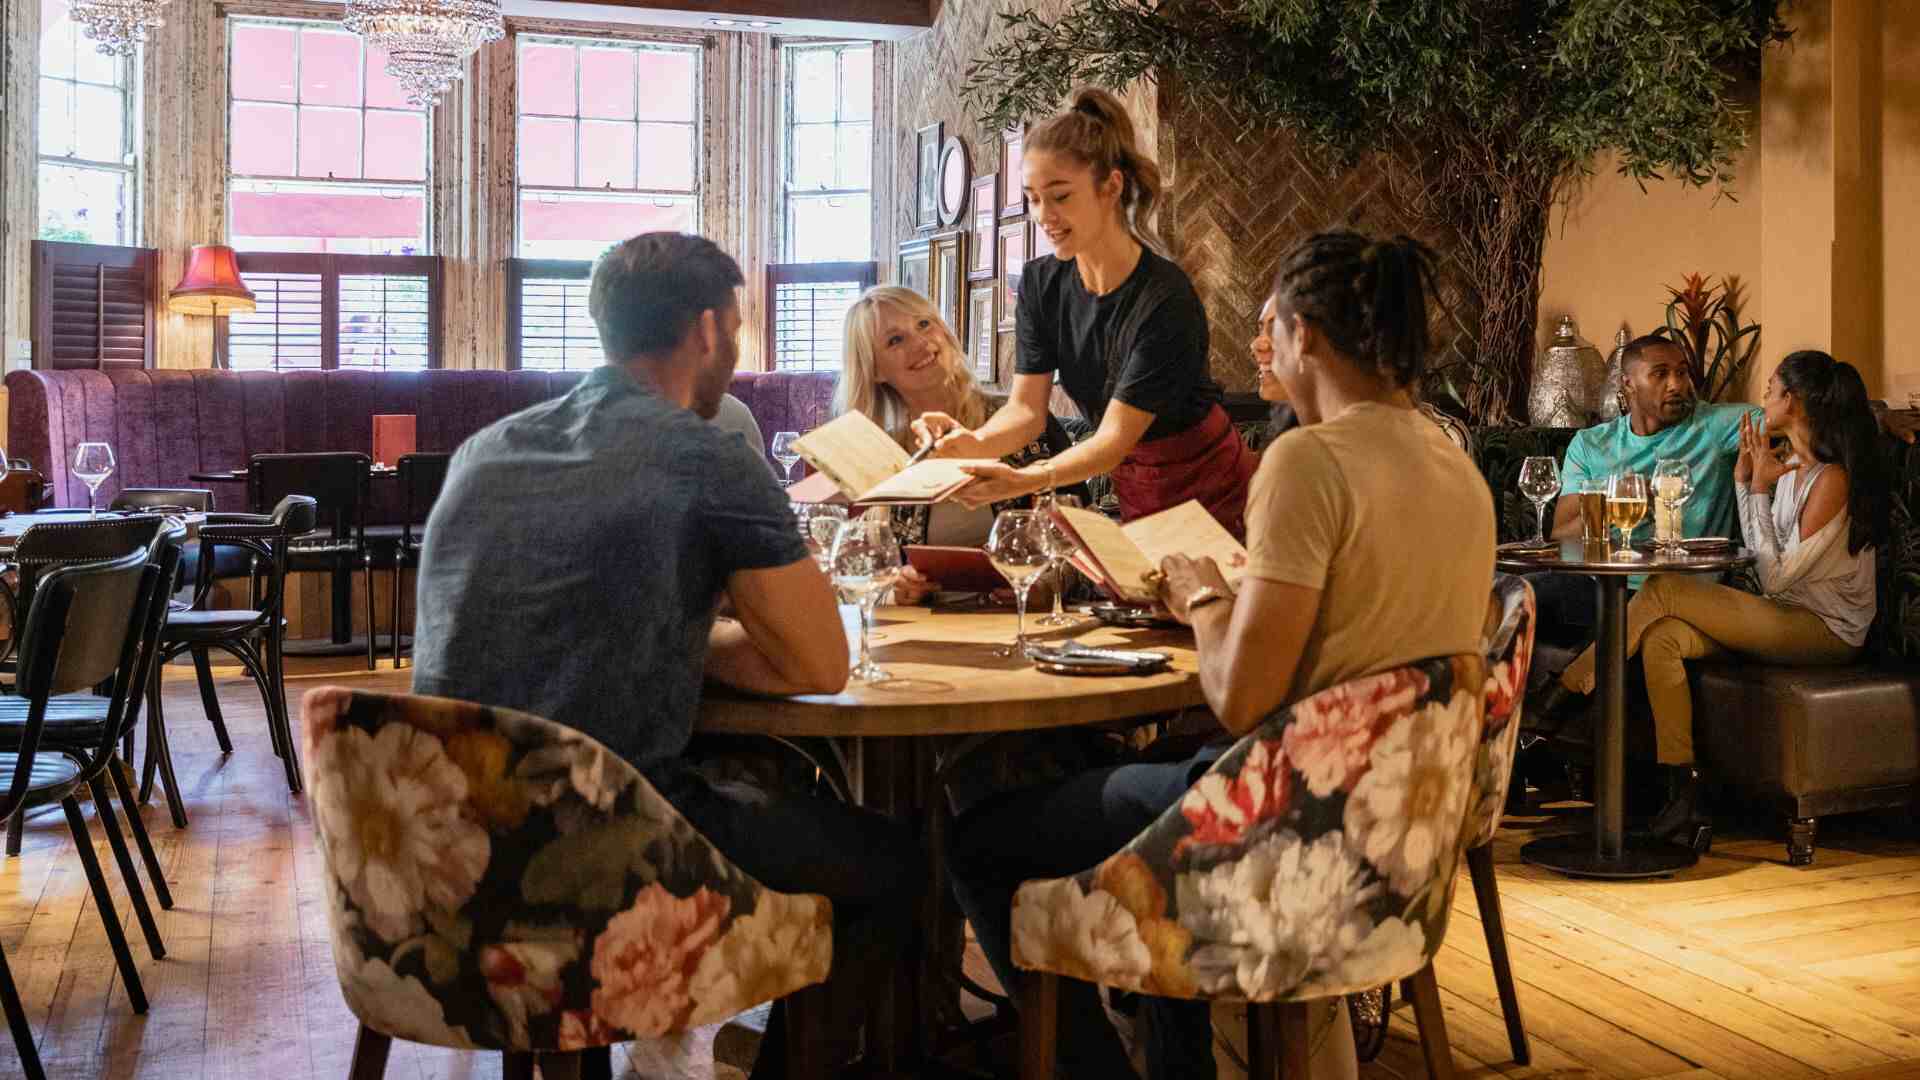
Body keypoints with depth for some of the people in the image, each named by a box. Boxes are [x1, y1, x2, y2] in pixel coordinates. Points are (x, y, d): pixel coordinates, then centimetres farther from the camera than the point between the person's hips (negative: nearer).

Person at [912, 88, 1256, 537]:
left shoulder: (1164, 301, -27)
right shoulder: (1041, 282, -7)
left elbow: (1116, 436, -29)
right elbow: (1026, 409, -10)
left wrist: (1024, 481, -45)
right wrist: (977, 442, -32)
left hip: (1211, 496, -5)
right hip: (1133, 493, 6)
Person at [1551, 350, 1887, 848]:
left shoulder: (1833, 480, -16)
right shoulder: (1790, 466, 13)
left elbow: (1777, 576, -17)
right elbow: (1768, 567, 13)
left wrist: (1760, 490, -13)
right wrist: (1744, 480, 10)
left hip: (1826, 630, -8)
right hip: (1787, 618, 8)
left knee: (1663, 589, -22)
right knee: (1661, 637, -18)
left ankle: (1563, 692, -7)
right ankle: (1685, 795, -20)